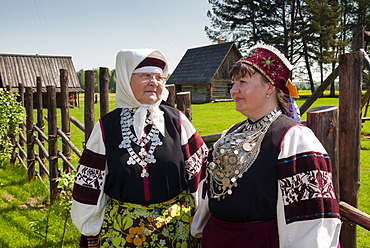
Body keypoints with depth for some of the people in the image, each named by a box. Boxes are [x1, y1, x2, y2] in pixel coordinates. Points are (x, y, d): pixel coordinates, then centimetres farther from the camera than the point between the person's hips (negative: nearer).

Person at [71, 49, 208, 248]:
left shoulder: (177, 121, -4)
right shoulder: (106, 127, -3)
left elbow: (200, 168, 0)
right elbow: (90, 182, 2)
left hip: (175, 226, 0)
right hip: (120, 229, 0)